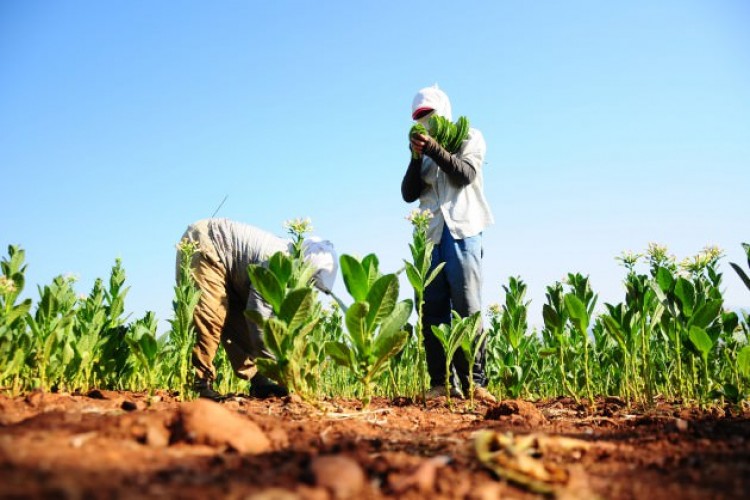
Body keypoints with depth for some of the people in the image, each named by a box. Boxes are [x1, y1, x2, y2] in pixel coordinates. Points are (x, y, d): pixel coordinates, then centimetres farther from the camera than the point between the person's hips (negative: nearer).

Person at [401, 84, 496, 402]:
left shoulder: (470, 137, 13)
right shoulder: (424, 149, 21)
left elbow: (465, 174, -6)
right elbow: (409, 194, 9)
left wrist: (433, 149, -13)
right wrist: (417, 157, -4)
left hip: (461, 231, -4)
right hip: (430, 235, 4)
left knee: (467, 307, -10)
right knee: (432, 311, -4)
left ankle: (474, 382, -11)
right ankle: (440, 384, -3)